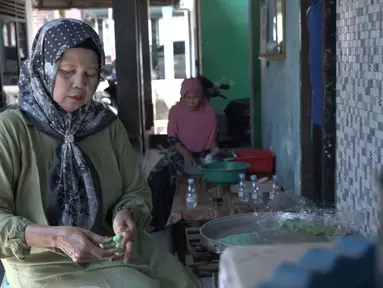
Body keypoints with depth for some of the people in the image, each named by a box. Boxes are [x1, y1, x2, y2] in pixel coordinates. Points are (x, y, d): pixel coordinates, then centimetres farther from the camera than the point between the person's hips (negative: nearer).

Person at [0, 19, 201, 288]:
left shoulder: (108, 125, 4)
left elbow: (137, 191, 6)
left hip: (115, 252, 5)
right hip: (46, 265, -4)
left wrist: (125, 215, -17)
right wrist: (56, 237, -30)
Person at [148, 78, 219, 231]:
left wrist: (214, 151, -17)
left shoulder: (209, 113, -3)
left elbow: (212, 140, 5)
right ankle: (160, 222, -8)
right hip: (179, 154, 1)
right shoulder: (175, 111, -3)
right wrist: (186, 154, -20)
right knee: (158, 180, -22)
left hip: (201, 156, -1)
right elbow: (172, 138, -5)